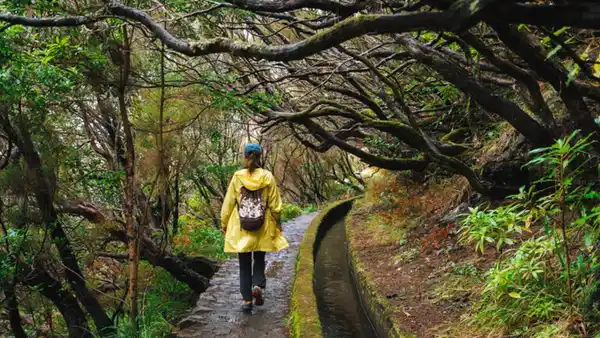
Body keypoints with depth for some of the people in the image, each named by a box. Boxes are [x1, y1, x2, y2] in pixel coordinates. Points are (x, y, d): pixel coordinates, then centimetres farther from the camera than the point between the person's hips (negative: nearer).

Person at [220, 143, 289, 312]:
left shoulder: (237, 177, -6)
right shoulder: (267, 177, -6)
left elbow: (228, 203, -2)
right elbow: (275, 205, -2)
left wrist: (224, 224, 9)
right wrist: (277, 223, 12)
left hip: (241, 228, 0)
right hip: (262, 228, 0)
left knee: (245, 264, 11)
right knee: (259, 260, 18)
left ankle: (247, 299, 11)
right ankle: (258, 286, -5)